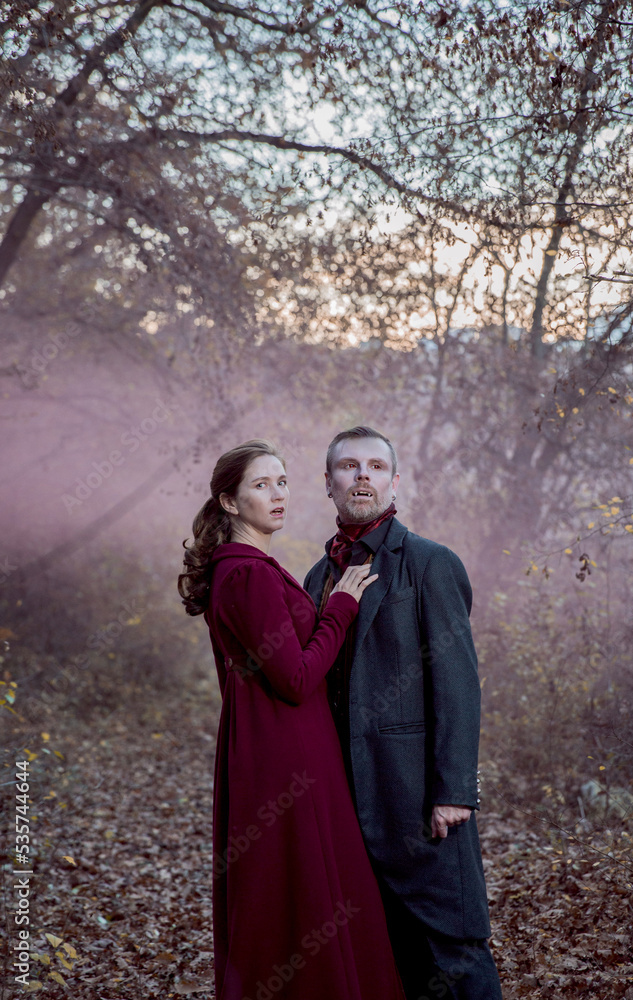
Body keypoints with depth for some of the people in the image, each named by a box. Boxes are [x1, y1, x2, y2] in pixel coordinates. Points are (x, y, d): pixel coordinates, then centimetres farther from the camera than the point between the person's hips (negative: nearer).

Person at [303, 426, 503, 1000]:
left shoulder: (431, 564, -6)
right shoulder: (320, 576, 14)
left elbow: (457, 683, -12)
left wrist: (453, 792, -17)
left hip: (415, 791, -6)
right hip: (348, 790, 6)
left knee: (449, 944, -1)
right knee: (393, 952, 14)